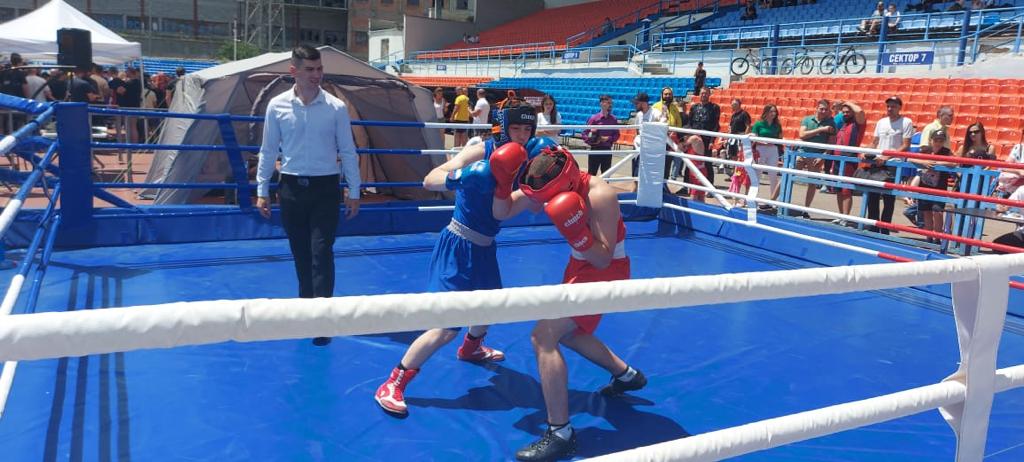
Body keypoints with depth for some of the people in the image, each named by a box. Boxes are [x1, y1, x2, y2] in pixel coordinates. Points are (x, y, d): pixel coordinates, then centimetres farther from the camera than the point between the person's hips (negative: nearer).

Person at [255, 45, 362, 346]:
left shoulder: (336, 108, -5)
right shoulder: (277, 106, -2)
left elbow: (347, 151, 1)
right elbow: (268, 151, 6)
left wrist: (354, 192, 2)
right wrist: (262, 191, 6)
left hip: (325, 187, -2)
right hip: (291, 187, 2)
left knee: (321, 253, -5)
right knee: (300, 253, 12)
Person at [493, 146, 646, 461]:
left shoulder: (599, 196, -30)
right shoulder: (550, 183, -10)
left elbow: (603, 259, -27)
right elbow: (501, 213, -6)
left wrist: (576, 233, -42)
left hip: (605, 272, -9)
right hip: (580, 265, 9)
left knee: (543, 336, -20)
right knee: (565, 332, 26)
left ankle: (560, 435, -13)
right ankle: (627, 376, 45)